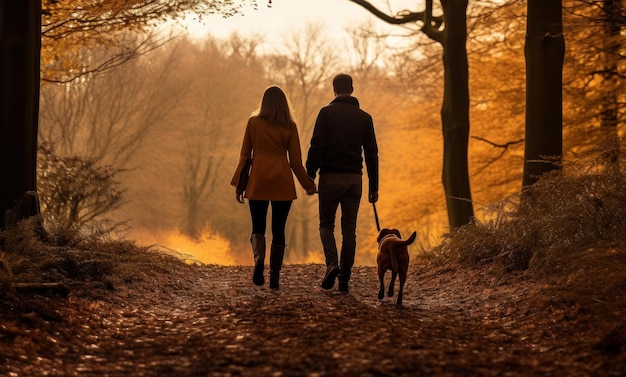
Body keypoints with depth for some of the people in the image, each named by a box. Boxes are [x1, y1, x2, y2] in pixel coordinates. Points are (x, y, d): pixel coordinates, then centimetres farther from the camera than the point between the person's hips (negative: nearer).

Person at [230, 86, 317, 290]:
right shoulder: (290, 127, 2)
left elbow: (245, 156, 4)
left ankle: (259, 259, -21)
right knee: (278, 230, 7)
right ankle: (275, 276, 4)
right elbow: (295, 161, 3)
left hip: (258, 182, 0)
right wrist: (308, 184, 16)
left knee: (258, 227, 7)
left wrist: (238, 184, 10)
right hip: (283, 181, 0)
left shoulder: (254, 122, 3)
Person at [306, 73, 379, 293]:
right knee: (349, 229, 8)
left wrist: (309, 176, -4)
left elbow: (316, 147, -9)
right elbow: (372, 153, 6)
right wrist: (374, 186, 10)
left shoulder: (326, 113, -3)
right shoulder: (364, 118, 7)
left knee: (326, 224, 10)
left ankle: (332, 264, -14)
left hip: (330, 177, -2)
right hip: (354, 179, 2)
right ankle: (344, 278, 6)